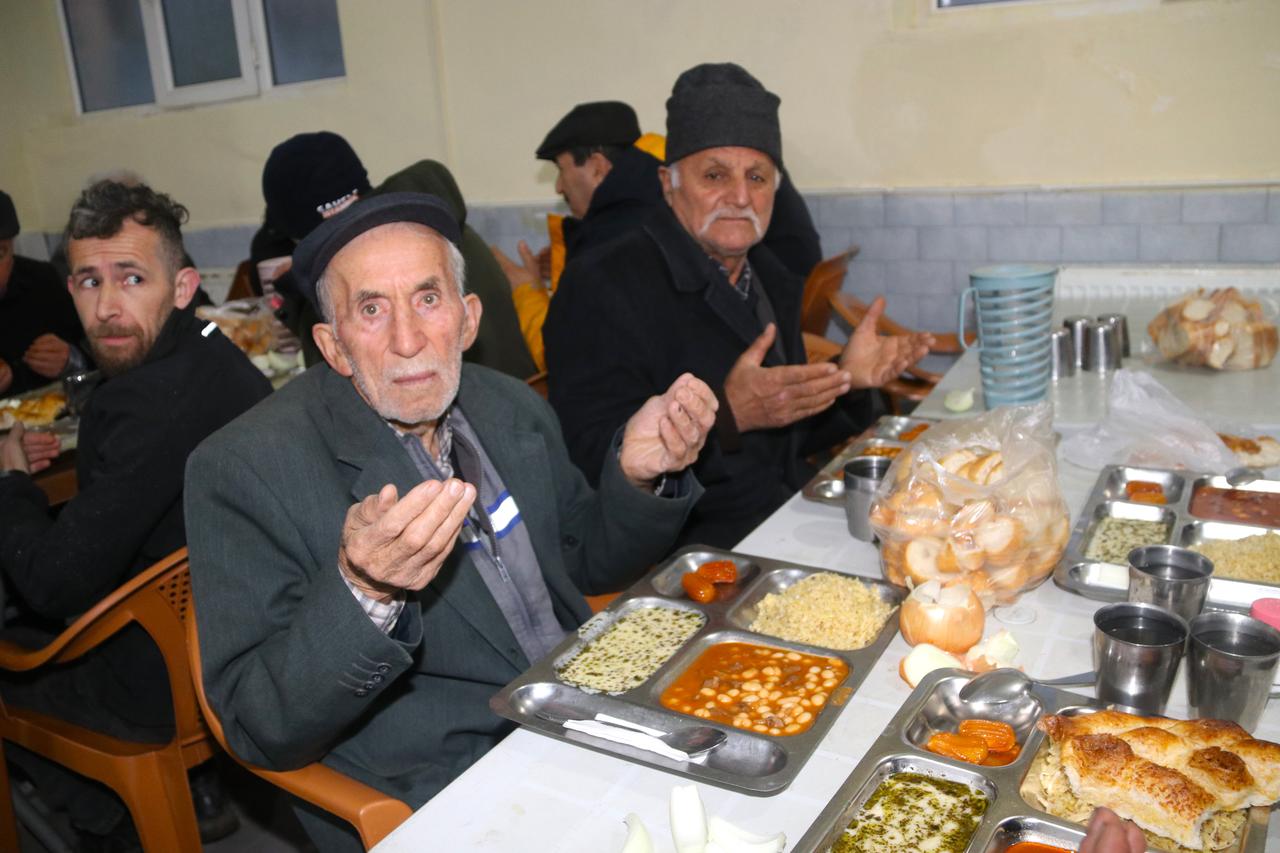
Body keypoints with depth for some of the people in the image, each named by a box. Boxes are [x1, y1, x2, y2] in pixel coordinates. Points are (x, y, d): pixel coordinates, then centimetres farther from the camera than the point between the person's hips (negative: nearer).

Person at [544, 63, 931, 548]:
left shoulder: (772, 281, 13)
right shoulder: (601, 285, -12)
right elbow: (588, 460, -21)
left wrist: (845, 379, 2)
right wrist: (726, 415, -27)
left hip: (793, 525, 8)